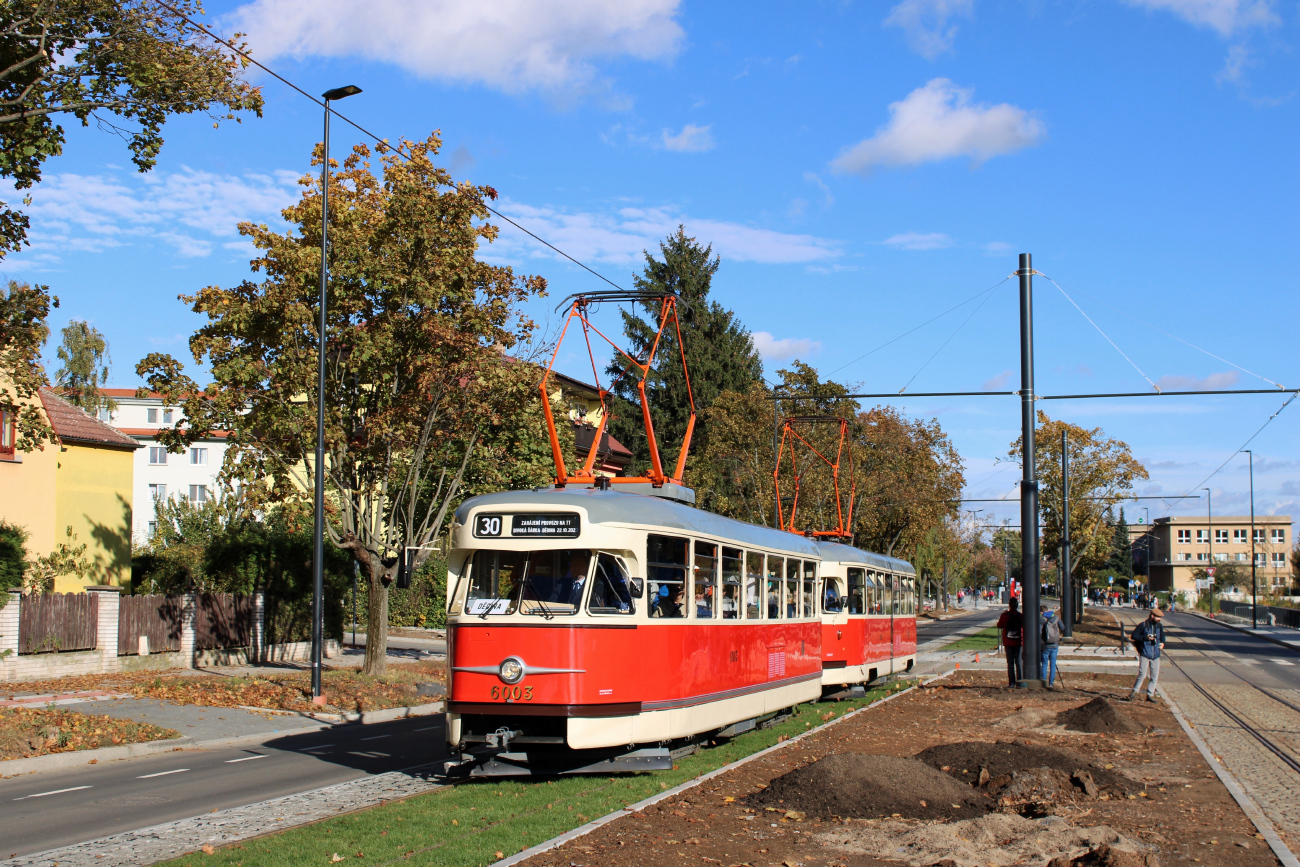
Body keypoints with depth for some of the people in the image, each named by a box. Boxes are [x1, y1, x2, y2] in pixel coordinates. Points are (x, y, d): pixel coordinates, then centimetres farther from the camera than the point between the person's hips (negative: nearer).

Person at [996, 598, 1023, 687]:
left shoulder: (1005, 615, -6)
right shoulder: (1020, 616, -4)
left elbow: (999, 626, 5)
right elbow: (1024, 627, 3)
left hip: (1008, 642, 0)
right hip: (1018, 642, 0)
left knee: (1010, 663, 5)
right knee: (1019, 662, 5)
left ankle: (1011, 682, 1)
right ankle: (1019, 681, 2)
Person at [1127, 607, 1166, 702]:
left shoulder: (1159, 626, 9)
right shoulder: (1143, 625, -6)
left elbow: (1162, 637, 23)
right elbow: (1133, 636, -6)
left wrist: (1162, 643, 2)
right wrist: (1145, 637, -17)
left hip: (1156, 655, 5)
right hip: (1144, 654, -5)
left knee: (1155, 676, 6)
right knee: (1142, 675, -10)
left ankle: (1150, 694, 17)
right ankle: (1134, 692, 4)